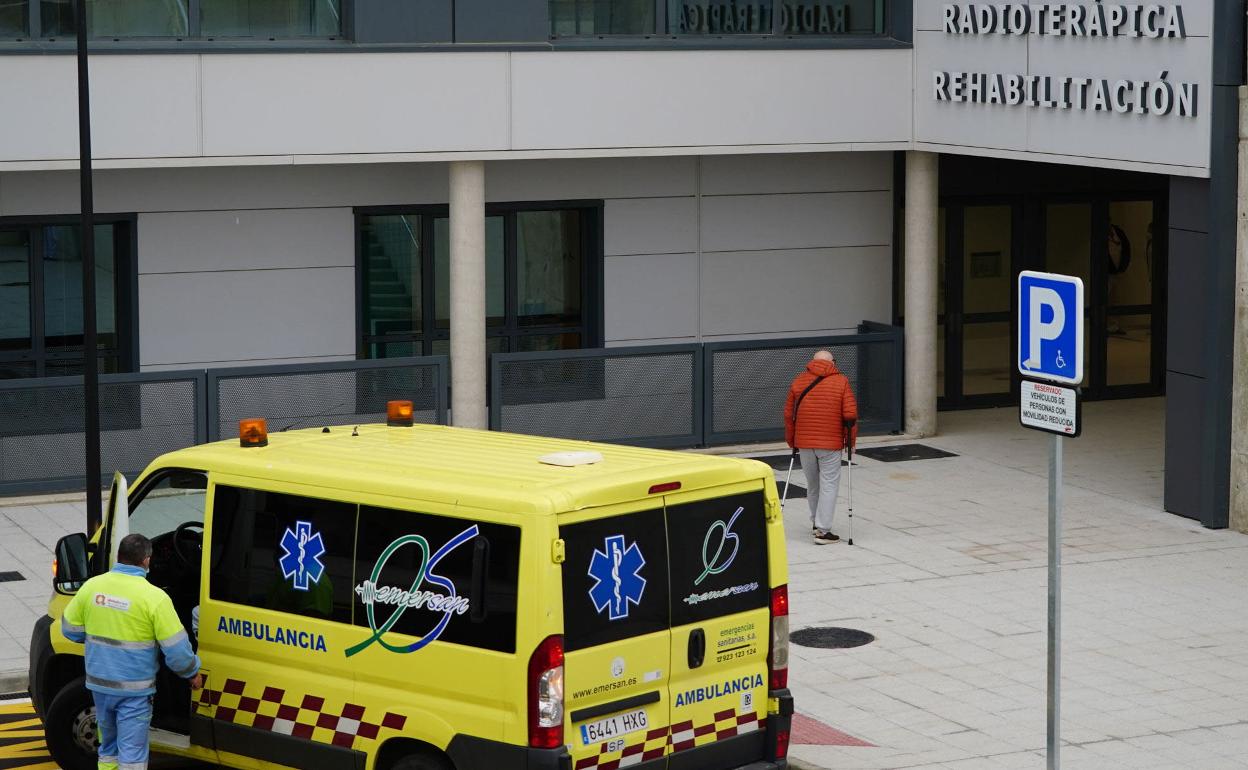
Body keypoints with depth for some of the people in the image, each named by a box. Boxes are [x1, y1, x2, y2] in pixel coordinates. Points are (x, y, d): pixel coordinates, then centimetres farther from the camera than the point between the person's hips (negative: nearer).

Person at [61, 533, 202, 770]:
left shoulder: (92, 586, -4)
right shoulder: (154, 597, -17)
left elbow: (70, 629, 8)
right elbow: (176, 648, -14)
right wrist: (193, 673, 4)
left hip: (99, 683, 5)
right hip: (134, 689, -5)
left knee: (109, 749, 22)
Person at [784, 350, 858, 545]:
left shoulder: (798, 382, 6)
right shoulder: (841, 382, -2)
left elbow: (789, 414, 7)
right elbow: (850, 415, -7)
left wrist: (792, 442, 17)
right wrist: (850, 441, 4)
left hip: (804, 444, 3)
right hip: (831, 444, -3)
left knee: (812, 484, 18)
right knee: (829, 485, 0)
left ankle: (816, 523, 30)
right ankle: (822, 530, -6)